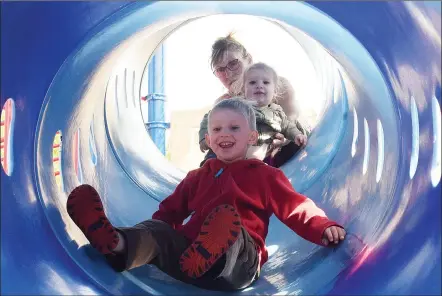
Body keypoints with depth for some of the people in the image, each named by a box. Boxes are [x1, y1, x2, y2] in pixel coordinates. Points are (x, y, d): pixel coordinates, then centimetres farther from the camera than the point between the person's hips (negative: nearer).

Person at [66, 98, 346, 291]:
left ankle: (209, 256, -62)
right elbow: (171, 210, 26)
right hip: (188, 255, 4)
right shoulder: (198, 176, 26)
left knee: (227, 216, -32)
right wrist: (153, 229, 7)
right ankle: (118, 244, -54)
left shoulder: (265, 175, 14)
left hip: (238, 263, -3)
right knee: (157, 230, -23)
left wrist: (325, 228, -10)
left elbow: (297, 209, 8)